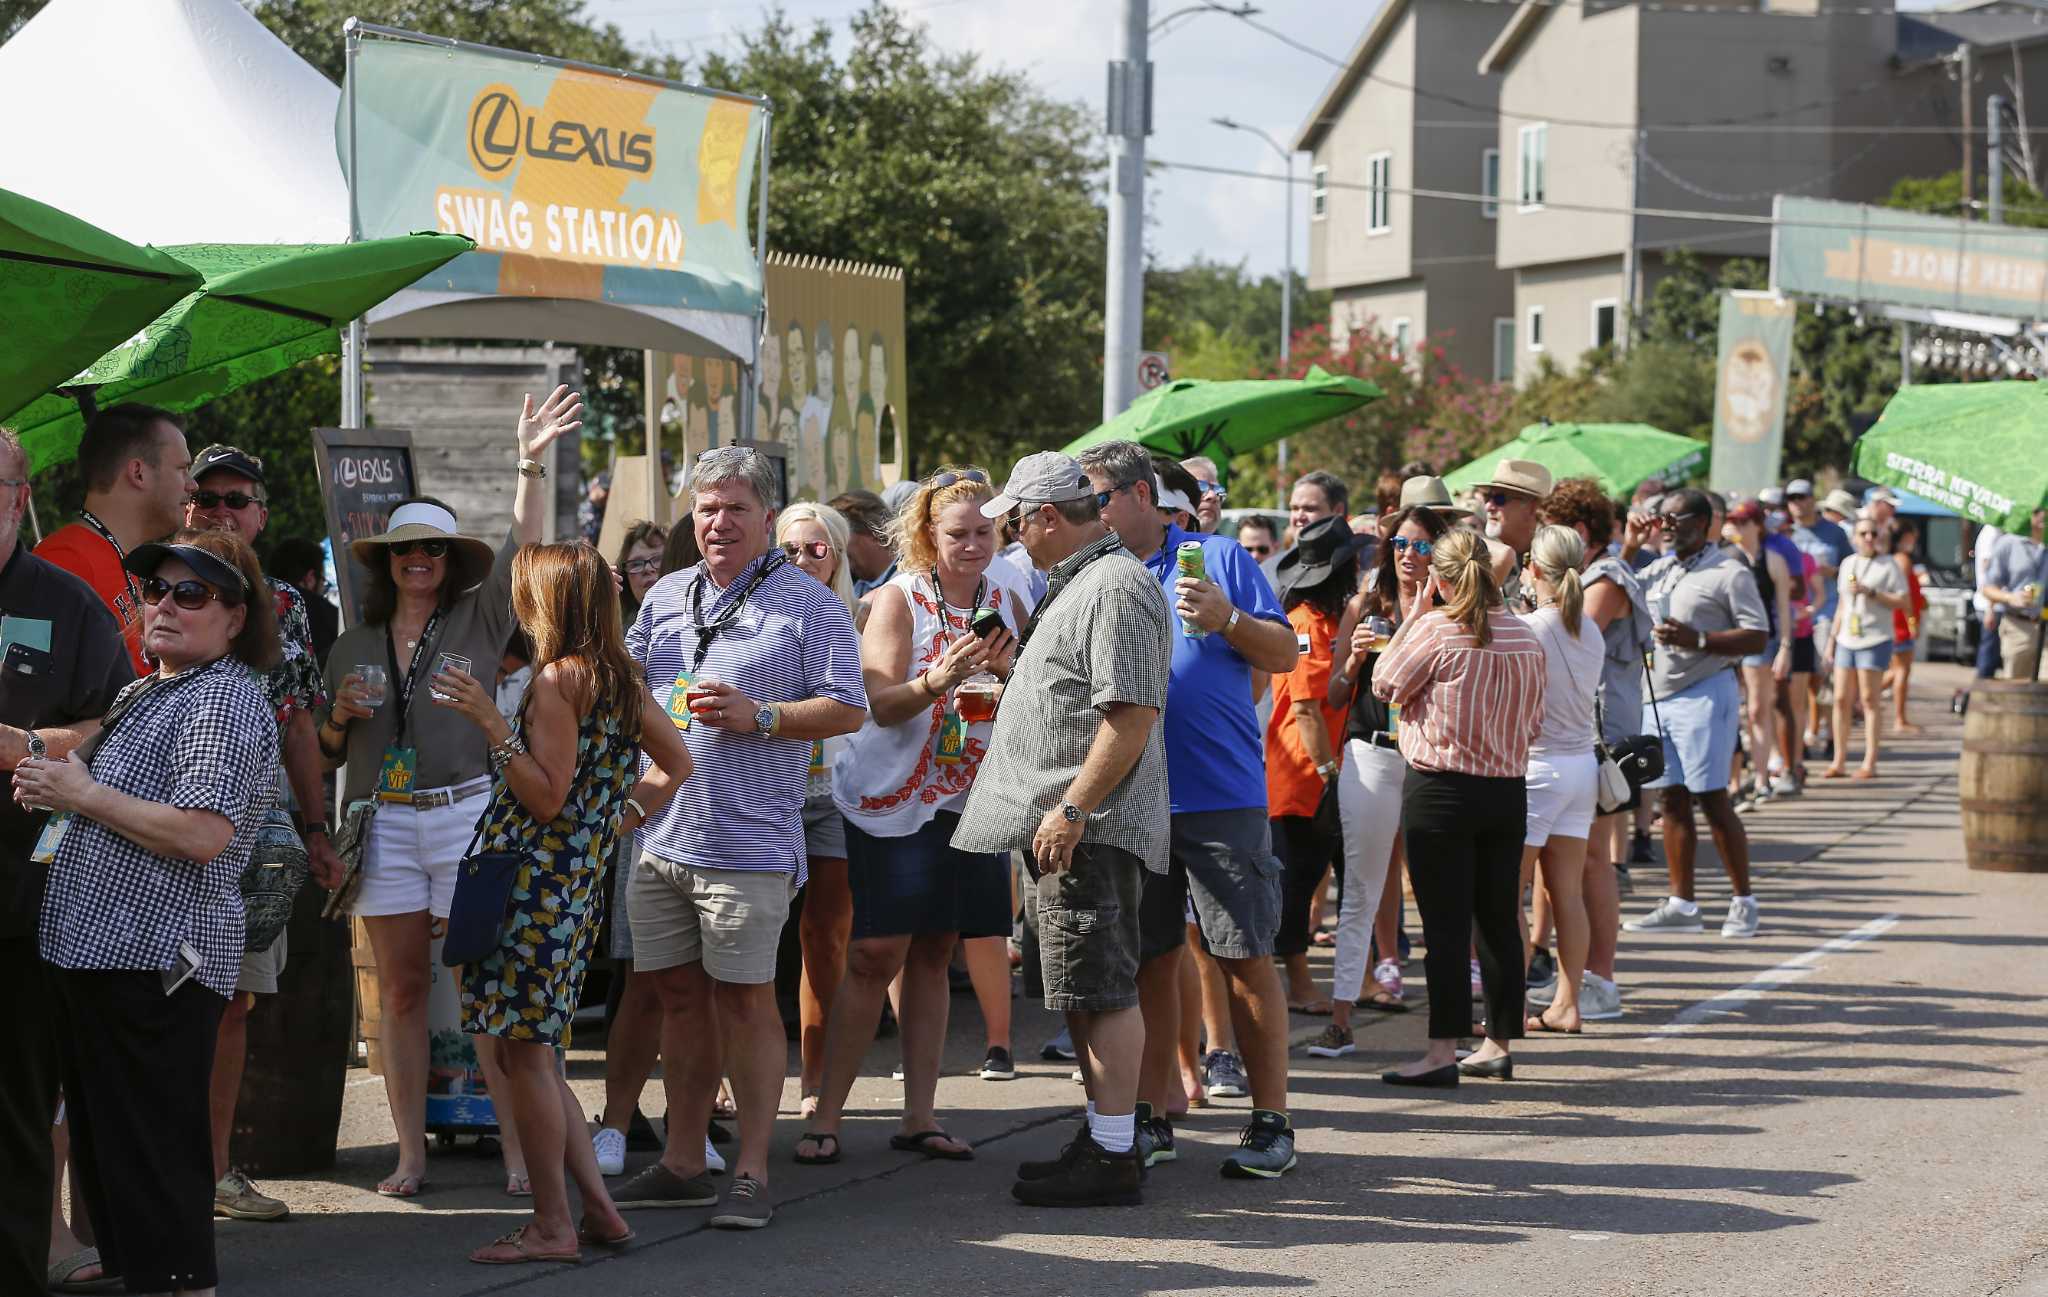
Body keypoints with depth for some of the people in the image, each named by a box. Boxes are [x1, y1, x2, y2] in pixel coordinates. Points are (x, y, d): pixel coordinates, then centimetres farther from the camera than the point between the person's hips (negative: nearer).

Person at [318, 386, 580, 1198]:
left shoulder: (480, 619, 7)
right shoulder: (352, 647, 15)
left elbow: (524, 544, -6)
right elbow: (326, 752, 20)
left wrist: (531, 463, -15)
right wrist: (340, 714, -1)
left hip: (468, 813, -3)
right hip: (384, 824, 3)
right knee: (400, 992, 4)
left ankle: (519, 1148, -4)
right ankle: (410, 1155, 7)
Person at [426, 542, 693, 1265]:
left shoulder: (556, 677, -13)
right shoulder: (619, 676, 13)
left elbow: (547, 798, -18)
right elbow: (675, 764, 21)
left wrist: (490, 723, -19)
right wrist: (624, 817, 17)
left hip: (537, 879, -9)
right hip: (582, 875, 9)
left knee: (523, 1050, -3)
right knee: (531, 1050, 14)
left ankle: (552, 1225, 1)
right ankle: (598, 1208, 13)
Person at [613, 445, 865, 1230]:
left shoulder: (807, 603, -3)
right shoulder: (665, 597, 15)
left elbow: (848, 709, -7)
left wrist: (758, 716, -18)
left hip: (748, 842, -6)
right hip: (661, 834, 6)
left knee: (745, 999, -4)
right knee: (678, 994, 11)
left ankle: (751, 1174, 2)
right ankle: (683, 1161, 21)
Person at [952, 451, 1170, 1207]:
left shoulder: (1118, 587, -15)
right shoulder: (1076, 582, 19)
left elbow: (1130, 717, -22)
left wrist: (1071, 810, -23)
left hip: (1092, 826, -11)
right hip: (1067, 825, 11)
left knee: (1102, 990, -8)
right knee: (1086, 993, 14)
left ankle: (1113, 1158, -5)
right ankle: (1103, 1138, 22)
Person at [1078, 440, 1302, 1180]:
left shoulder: (1218, 559, 3)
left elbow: (1285, 655, 1)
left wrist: (1227, 619, -15)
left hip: (1222, 794, -4)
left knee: (1246, 959, -1)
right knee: (1150, 960, 8)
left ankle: (1271, 1122, 4)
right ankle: (1151, 1118, 16)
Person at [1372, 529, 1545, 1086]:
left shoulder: (1435, 629, -14)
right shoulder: (1526, 638, 4)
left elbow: (1385, 684, -1)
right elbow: (1533, 723, 12)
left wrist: (1413, 613, 3)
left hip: (1440, 789, -5)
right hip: (1508, 790, 6)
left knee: (1445, 924, -4)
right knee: (1499, 919, 11)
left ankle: (1442, 1052, -3)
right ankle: (1498, 1045, 17)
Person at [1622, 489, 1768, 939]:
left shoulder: (1728, 572, -7)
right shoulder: (1656, 571, 15)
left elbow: (1757, 636, -11)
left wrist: (1698, 639, -22)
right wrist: (1628, 546, 7)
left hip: (1705, 694, -7)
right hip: (1657, 695, 7)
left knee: (1712, 798, -6)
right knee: (1672, 799, 8)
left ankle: (1743, 901, 4)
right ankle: (1681, 905, 13)